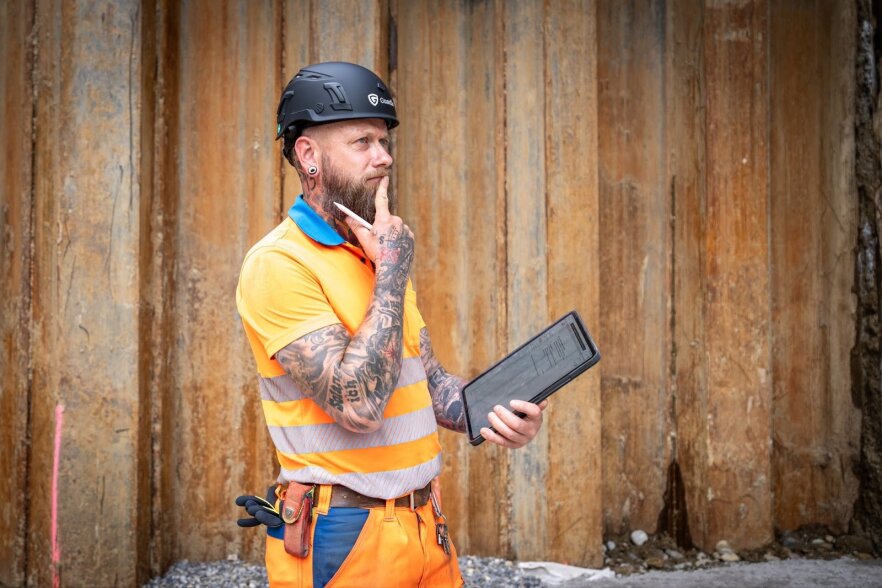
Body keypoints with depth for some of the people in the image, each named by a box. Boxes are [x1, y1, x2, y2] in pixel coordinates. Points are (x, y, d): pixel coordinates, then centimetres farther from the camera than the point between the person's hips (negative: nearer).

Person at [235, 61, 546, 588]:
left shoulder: (380, 253, 11)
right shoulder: (278, 263, -16)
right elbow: (357, 405, -25)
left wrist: (491, 412, -8)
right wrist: (393, 271, -18)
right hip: (340, 539, -7)